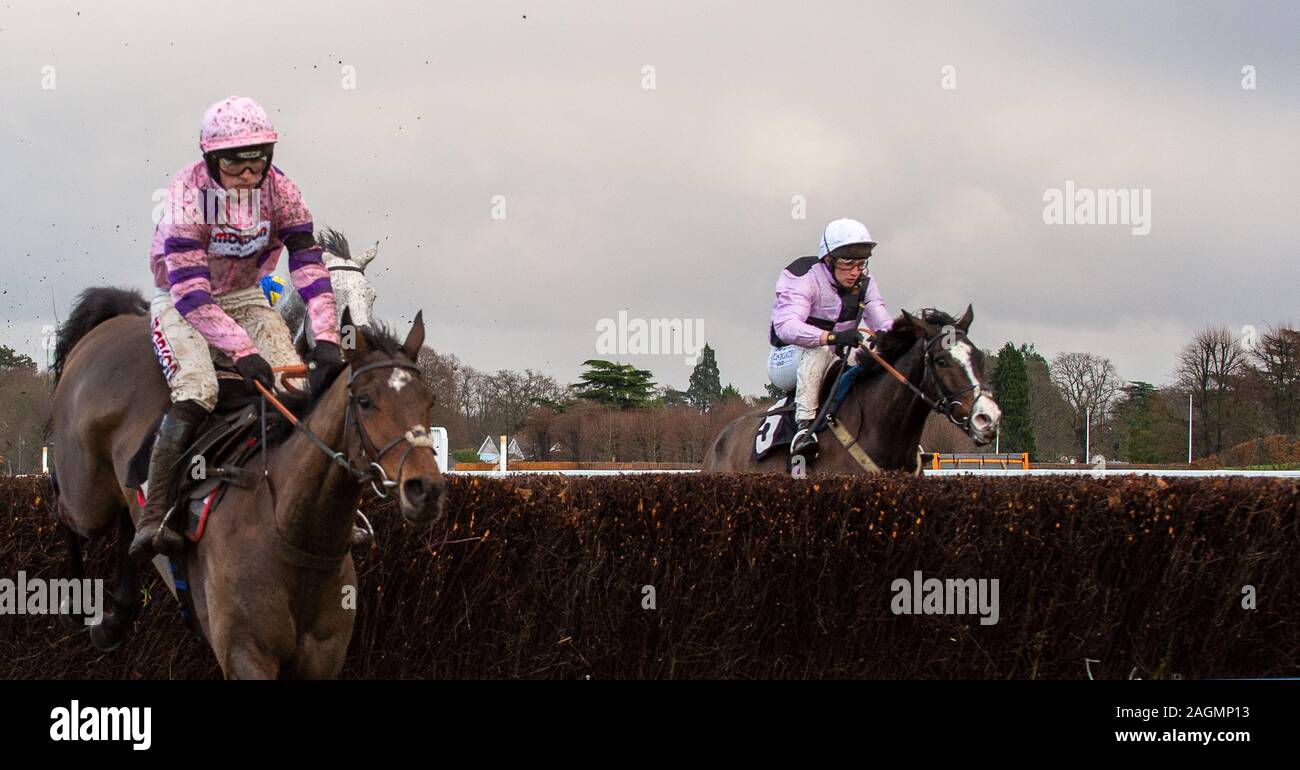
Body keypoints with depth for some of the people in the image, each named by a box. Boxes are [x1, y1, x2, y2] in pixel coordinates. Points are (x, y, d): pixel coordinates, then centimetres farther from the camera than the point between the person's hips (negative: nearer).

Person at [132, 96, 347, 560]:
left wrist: (326, 339, -30)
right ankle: (152, 517, -32)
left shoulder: (280, 191, -12)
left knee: (302, 387, -16)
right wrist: (243, 352, -40)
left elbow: (309, 269, -15)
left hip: (246, 299, 4)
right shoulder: (188, 192, -25)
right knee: (195, 392, -30)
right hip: (181, 304, -4)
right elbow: (190, 292, -31)